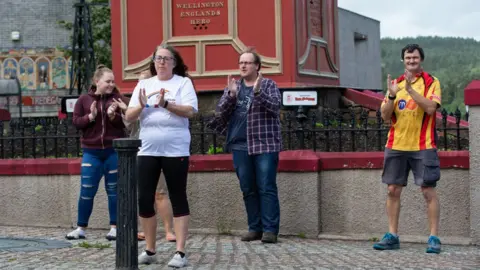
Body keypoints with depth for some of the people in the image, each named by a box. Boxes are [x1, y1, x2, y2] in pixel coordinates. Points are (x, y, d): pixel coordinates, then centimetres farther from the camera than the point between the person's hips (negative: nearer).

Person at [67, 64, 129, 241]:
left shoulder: (118, 99, 3)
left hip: (114, 151, 0)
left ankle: (114, 228, 14)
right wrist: (90, 116, -14)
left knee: (114, 190, 6)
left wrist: (114, 116, -18)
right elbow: (76, 122, 2)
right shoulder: (84, 99, 4)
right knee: (87, 191, 3)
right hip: (91, 152, 0)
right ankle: (81, 228, 14)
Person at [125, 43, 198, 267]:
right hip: (147, 150, 4)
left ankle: (180, 252, 1)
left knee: (178, 199, 0)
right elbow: (128, 117, 6)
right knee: (144, 199, 3)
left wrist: (166, 104, -23)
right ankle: (149, 251, 15)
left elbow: (190, 111, -12)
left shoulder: (183, 82, 2)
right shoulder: (143, 84, 12)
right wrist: (141, 105, -14)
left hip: (175, 150, -4)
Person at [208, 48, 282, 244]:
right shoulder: (233, 86, 14)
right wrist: (231, 94, -13)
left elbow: (275, 106, -11)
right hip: (240, 145, 4)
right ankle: (255, 228, 11)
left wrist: (258, 91, -26)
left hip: (265, 144, -4)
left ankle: (270, 229, -7)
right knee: (248, 189, 5)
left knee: (266, 188, -7)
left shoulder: (268, 84, 4)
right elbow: (221, 111, 5)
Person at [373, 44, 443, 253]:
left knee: (428, 191, -4)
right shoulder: (396, 83, 12)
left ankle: (434, 238, 1)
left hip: (422, 146, -4)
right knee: (393, 190, 5)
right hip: (396, 145, 4)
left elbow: (430, 108, -17)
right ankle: (392, 236, 13)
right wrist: (392, 95, -12)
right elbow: (385, 116, 5)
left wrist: (410, 89, -22)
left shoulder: (431, 82, 0)